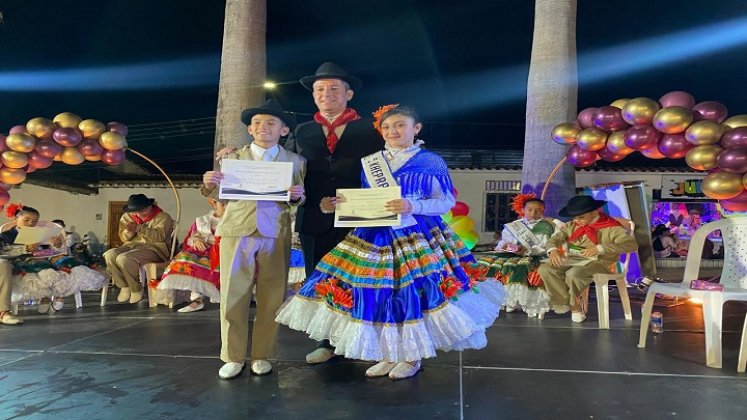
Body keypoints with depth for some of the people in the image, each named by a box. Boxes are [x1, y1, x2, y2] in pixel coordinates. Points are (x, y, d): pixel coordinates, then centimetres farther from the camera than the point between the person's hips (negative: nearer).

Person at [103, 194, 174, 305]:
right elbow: (124, 237, 10)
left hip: (153, 248, -6)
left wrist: (139, 228, -28)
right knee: (109, 255, -23)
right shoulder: (127, 217, 13)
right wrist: (129, 232, -15)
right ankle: (124, 286, -8)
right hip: (132, 246, 7)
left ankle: (136, 289, -10)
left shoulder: (163, 217, -5)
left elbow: (159, 236, -19)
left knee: (123, 259, -30)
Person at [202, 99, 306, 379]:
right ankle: (233, 357, 14)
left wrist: (297, 196, -15)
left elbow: (298, 201, 7)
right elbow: (221, 196, 8)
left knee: (271, 299, 4)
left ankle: (262, 356, 16)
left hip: (275, 236, 0)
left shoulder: (295, 161, 8)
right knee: (233, 297, 2)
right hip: (237, 233, 1)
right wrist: (209, 184, -13)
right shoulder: (232, 157, 10)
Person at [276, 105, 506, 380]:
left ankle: (412, 356, 20)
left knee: (412, 292, -1)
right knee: (380, 293, 6)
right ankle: (388, 354, 24)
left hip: (418, 237, -4)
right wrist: (336, 205, -4)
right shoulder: (370, 162, 10)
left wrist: (413, 207, -22)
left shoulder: (431, 162, -3)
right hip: (376, 236, 4)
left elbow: (446, 201, -6)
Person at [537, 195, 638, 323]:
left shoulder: (611, 227, -5)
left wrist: (600, 248, -28)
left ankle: (574, 305, -6)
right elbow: (554, 239, 12)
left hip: (598, 262, -5)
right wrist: (553, 250, -16)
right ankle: (563, 302, -9)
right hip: (572, 259, 5)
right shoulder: (571, 226, 13)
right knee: (544, 269, -22)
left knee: (574, 274, -38)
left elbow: (632, 244, -18)